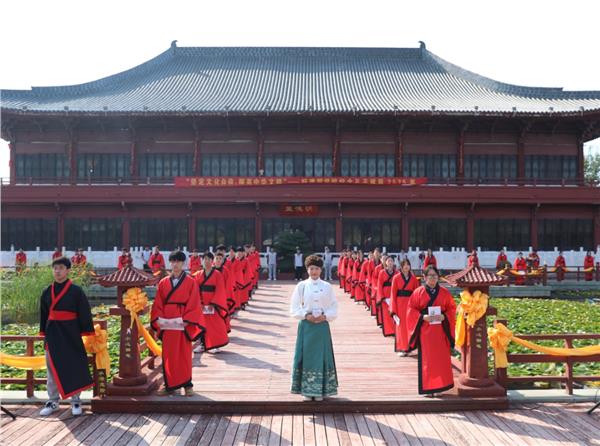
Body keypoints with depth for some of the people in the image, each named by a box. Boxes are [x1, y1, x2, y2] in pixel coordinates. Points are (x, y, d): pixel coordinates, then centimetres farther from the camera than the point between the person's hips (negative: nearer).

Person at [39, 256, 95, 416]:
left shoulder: (76, 291, -8)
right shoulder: (47, 292, 6)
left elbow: (84, 314, -7)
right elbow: (43, 315, 14)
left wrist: (86, 335, -9)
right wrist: (44, 334, 12)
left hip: (70, 334, -4)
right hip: (52, 334, 4)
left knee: (74, 367, 3)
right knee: (53, 369, 11)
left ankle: (76, 401, 16)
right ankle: (53, 401, 23)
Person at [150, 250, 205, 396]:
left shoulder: (190, 282, -1)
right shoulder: (163, 282, 8)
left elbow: (194, 304, -5)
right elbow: (158, 304, 7)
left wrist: (186, 320, -14)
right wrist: (158, 319, -6)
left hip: (183, 324, -3)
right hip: (166, 323, 3)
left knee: (184, 354, 4)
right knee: (168, 355, 7)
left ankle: (187, 384, 15)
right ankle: (170, 385, 17)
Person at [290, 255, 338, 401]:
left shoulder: (327, 287, 3)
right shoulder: (301, 286, 1)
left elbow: (334, 307, 6)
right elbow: (294, 308, 2)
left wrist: (325, 316, -10)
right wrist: (306, 316, -12)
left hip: (322, 326, 1)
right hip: (306, 325, -1)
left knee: (322, 357, 3)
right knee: (306, 356, 2)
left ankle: (320, 391, 15)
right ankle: (306, 390, 13)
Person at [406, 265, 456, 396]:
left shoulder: (444, 292, 5)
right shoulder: (418, 292, -1)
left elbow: (452, 308, 6)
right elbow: (411, 309, -2)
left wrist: (444, 317, -12)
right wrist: (423, 317, -17)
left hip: (441, 330, 2)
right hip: (425, 330, -2)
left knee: (442, 358, 4)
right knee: (427, 359, 2)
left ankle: (441, 384, 16)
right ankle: (428, 387, 11)